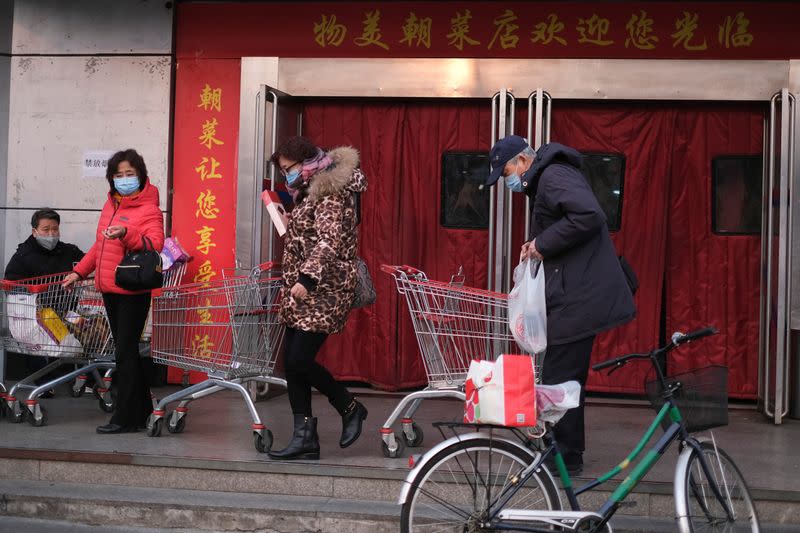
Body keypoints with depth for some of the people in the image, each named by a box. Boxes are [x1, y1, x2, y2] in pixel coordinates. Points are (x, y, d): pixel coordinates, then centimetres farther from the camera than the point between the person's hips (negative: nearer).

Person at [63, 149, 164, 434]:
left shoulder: (148, 209, -9)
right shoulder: (111, 204, 15)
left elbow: (155, 244, -24)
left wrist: (126, 233, -37)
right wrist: (79, 272, 23)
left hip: (132, 292, -8)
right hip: (109, 290, 8)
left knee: (125, 352, -6)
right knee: (125, 350, 13)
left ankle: (125, 418, 2)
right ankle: (143, 412, 24)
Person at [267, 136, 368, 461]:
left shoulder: (330, 192, -12)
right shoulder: (310, 192, 19)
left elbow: (329, 242, -22)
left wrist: (307, 278, -27)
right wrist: (286, 220, 17)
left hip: (323, 291, -10)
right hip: (303, 292, 10)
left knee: (300, 360, -12)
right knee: (291, 361, 5)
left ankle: (350, 409, 10)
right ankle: (305, 437, 8)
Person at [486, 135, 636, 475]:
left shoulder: (554, 176, -13)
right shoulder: (545, 181, 19)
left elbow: (589, 216, -28)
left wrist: (543, 243, -19)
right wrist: (536, 244, 4)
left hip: (579, 296, -11)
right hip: (578, 294, 11)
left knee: (560, 377, -4)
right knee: (567, 377, 16)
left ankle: (566, 456, 4)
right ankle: (567, 452, 24)